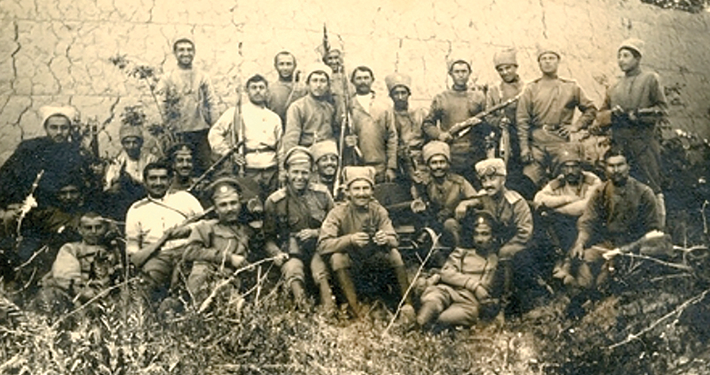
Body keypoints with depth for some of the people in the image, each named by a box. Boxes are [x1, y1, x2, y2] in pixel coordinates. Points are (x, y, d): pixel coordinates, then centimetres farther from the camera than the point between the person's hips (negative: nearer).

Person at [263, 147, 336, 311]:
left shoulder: (322, 194, 6)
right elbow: (269, 237, 6)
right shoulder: (274, 202, 2)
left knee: (319, 265, -35)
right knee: (292, 269, -35)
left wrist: (316, 232, -7)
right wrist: (276, 253, -14)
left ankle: (329, 313, -43)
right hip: (291, 253, -1)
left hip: (318, 248, 1)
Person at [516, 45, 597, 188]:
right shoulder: (531, 88, 6)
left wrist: (576, 126, 3)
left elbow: (590, 109, 18)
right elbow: (522, 120, 1)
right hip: (536, 145, -1)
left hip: (561, 144, 1)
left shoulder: (571, 87, 10)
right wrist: (524, 148, -6)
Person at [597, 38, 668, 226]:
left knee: (650, 188, -8)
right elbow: (601, 117, 17)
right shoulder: (614, 88, 21)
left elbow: (662, 109, -1)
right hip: (619, 146, 5)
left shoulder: (650, 79, 7)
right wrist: (613, 114, -4)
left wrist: (638, 114, -12)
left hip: (644, 145, -5)